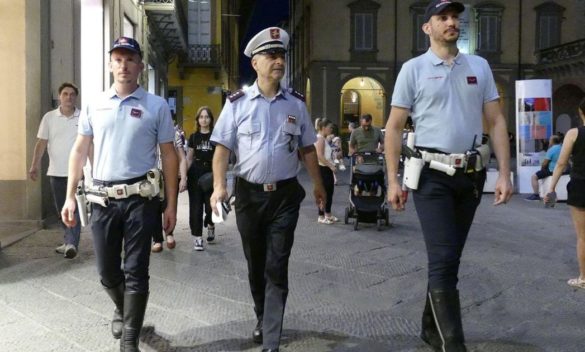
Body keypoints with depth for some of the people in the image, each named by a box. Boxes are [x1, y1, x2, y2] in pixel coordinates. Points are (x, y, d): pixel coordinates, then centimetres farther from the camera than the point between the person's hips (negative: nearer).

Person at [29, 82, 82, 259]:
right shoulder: (49, 117, 4)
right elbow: (41, 143, 3)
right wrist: (34, 165, -6)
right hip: (56, 172, 3)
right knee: (62, 210, 12)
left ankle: (71, 244, -8)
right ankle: (69, 241, 26)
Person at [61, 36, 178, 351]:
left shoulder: (157, 106, 1)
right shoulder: (94, 106, 8)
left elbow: (168, 156, 2)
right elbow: (79, 151, 12)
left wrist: (171, 204, -1)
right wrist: (70, 196, 5)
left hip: (141, 198, -3)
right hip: (102, 198, 3)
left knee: (136, 272, 2)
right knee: (107, 271, 13)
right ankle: (123, 310, 44)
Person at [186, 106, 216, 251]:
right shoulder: (194, 137, 8)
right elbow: (189, 158, 12)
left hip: (210, 174, -2)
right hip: (195, 173, 2)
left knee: (210, 205, -4)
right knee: (195, 206, 1)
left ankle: (210, 224, 29)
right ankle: (197, 237, 9)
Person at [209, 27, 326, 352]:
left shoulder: (296, 103, 4)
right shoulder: (238, 103, -3)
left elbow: (307, 149, 11)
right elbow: (223, 148, -6)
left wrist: (318, 185, 12)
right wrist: (219, 186, -19)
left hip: (286, 194, 0)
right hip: (250, 193, 0)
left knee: (277, 268, -1)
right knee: (255, 264, 14)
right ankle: (263, 320, 37)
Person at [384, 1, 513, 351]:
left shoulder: (480, 66, 10)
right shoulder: (414, 69, 0)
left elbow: (496, 121, 9)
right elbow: (395, 127, -1)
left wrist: (505, 173, 0)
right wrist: (393, 180, -8)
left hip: (471, 175, 4)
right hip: (433, 175, -4)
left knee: (449, 256, 13)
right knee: (444, 259, -9)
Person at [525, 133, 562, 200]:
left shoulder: (551, 150, -18)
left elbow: (544, 163, -17)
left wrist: (542, 168, 4)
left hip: (552, 171, -9)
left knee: (534, 177, -5)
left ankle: (536, 195, -7)